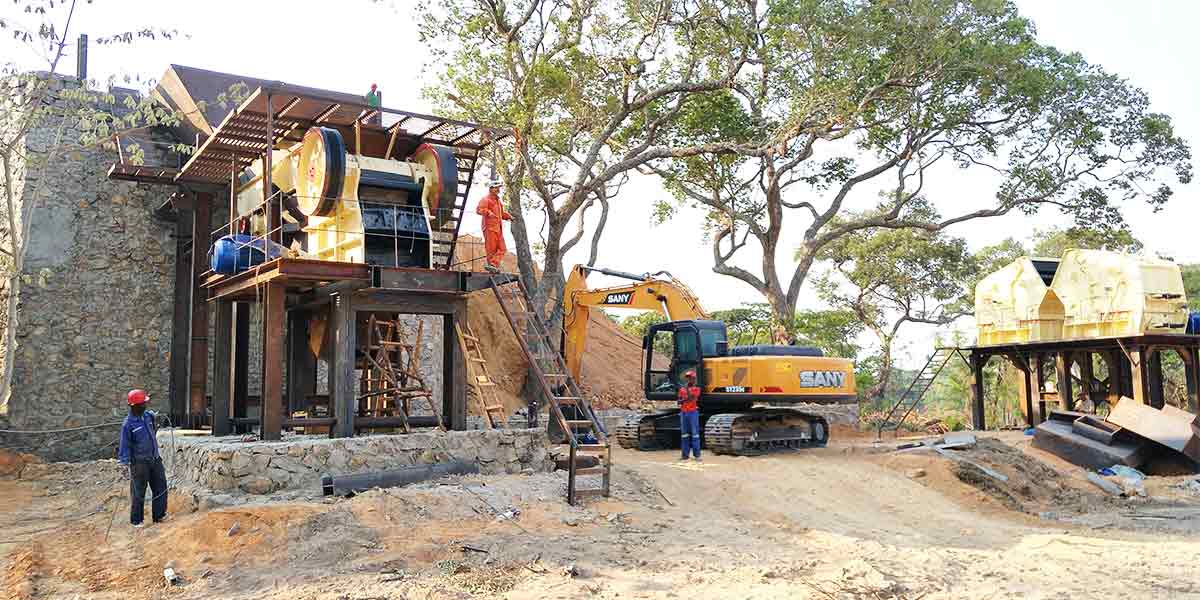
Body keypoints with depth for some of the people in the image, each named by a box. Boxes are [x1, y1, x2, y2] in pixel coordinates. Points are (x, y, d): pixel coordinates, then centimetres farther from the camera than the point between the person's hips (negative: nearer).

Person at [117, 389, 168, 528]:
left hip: (155, 459, 6)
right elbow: (125, 447, -13)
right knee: (138, 492, 4)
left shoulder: (148, 416, 3)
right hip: (139, 463, -6)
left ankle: (159, 515, 20)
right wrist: (125, 465, -17)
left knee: (161, 487, 9)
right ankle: (136, 520, 17)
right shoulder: (128, 424, -15)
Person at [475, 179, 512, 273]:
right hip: (490, 227, -8)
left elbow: (502, 213, 36)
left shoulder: (498, 200, 25)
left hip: (498, 228, 8)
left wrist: (508, 216, 19)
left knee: (501, 248, -2)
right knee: (491, 248, -5)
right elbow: (479, 209, -15)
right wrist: (488, 212, -30)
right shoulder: (486, 199, -2)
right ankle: (492, 265, 1)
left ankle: (493, 264, -8)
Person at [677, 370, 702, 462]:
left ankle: (697, 455, -4)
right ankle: (685, 454, 12)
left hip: (693, 412, -5)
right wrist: (684, 400, -5)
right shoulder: (682, 389, 13)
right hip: (683, 412, 5)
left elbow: (691, 397, -15)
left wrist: (687, 389, -13)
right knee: (684, 434, 7)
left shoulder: (696, 388, 1)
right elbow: (679, 401, 14)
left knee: (695, 433, -6)